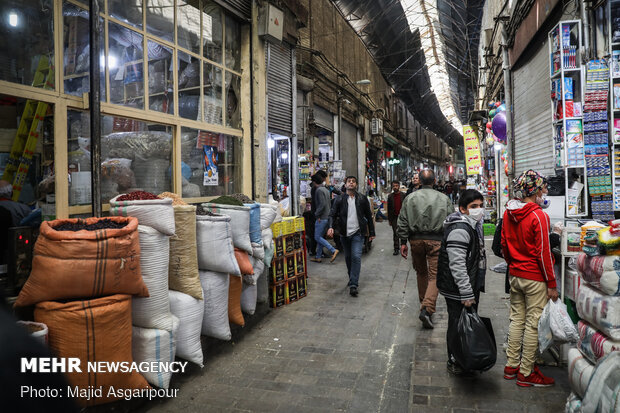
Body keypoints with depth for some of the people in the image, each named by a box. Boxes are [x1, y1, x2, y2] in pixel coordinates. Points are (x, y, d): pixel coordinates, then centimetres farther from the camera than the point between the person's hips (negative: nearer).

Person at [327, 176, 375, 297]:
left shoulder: (362, 199, 3)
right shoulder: (340, 199, 3)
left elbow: (369, 216, 8)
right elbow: (333, 214, 1)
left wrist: (372, 232, 7)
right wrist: (331, 227, -17)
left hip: (357, 233, -2)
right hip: (345, 233, 2)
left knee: (356, 257, -13)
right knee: (348, 258, 13)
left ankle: (353, 284, -12)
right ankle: (352, 279, 31)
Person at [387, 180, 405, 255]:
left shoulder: (403, 195, 0)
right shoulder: (390, 196, 5)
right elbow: (389, 209, 7)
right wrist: (389, 219, 4)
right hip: (394, 218, 1)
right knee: (395, 233, 2)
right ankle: (396, 248, 6)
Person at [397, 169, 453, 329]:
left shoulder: (410, 198, 2)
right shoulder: (444, 198, 1)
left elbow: (403, 222, 1)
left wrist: (403, 242, 5)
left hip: (416, 240, 2)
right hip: (436, 241, -2)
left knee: (421, 273, 18)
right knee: (434, 275, -2)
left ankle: (424, 304, 32)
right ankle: (427, 309, -15)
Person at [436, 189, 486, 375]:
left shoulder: (472, 226, 12)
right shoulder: (459, 230, -23)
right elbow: (457, 266, -27)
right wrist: (467, 294, -25)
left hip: (470, 287, 10)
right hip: (457, 291, -10)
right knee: (458, 325, 3)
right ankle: (455, 362, 19)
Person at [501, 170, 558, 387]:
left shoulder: (508, 214, 3)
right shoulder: (538, 216, -17)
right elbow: (543, 253, -16)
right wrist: (551, 284, -9)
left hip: (515, 275, 7)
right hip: (535, 278, -7)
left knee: (517, 319, 16)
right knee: (533, 324, 4)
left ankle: (511, 366, 26)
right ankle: (526, 373, 14)